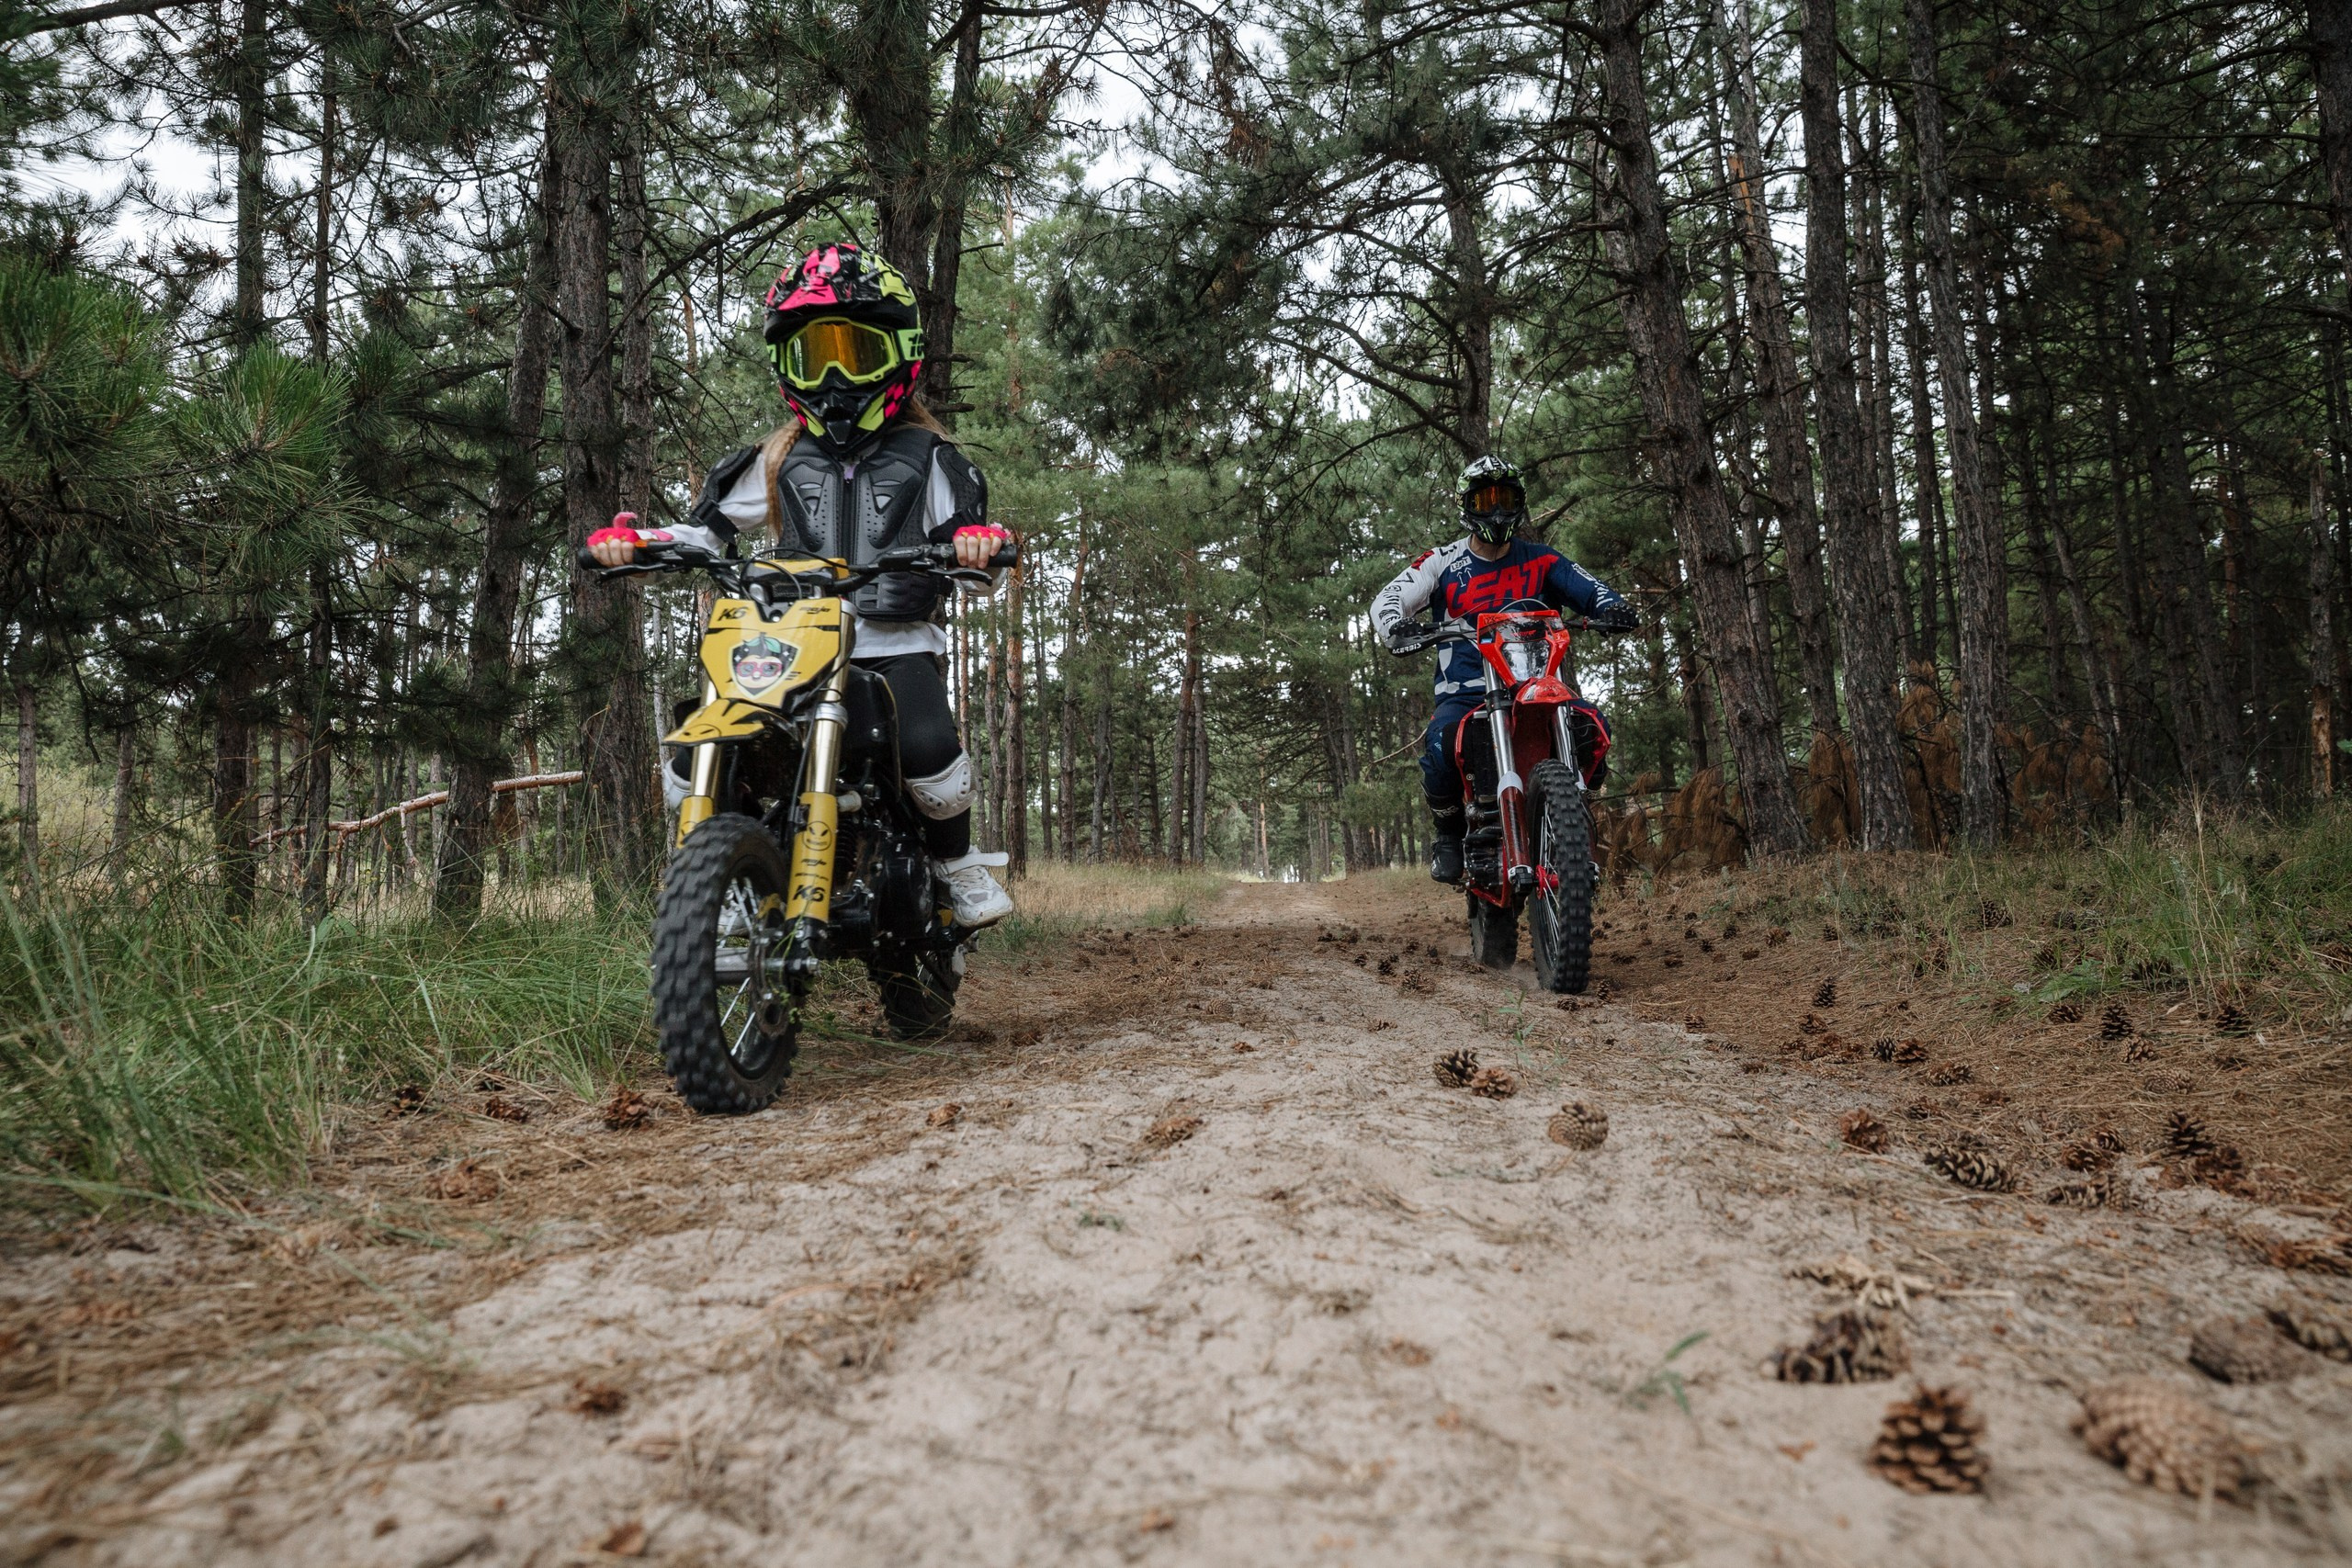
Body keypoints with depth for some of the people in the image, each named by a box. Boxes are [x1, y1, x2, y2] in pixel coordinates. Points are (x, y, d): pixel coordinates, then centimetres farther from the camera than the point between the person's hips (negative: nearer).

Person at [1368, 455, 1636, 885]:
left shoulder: (1541, 560, 14)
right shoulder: (1443, 562, 10)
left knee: (1593, 728, -27)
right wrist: (1396, 627, -26)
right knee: (1441, 745, -34)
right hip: (1463, 693, -1)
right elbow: (1387, 598, -2)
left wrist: (1613, 606, -22)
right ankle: (1446, 831, -3)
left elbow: (1588, 587, 3)